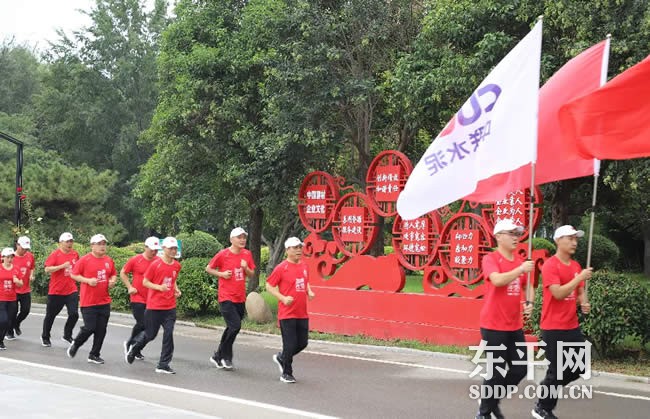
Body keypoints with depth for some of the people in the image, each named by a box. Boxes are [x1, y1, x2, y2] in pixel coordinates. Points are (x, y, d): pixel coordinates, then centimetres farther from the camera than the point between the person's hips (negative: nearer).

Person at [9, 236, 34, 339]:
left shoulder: (30, 256, 2)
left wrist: (31, 276, -1)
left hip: (26, 290, 4)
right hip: (13, 289, -4)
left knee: (26, 310, 4)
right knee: (13, 311, 3)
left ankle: (16, 324, 34)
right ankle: (9, 332, 23)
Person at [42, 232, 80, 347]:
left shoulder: (75, 254, 5)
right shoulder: (55, 254, -9)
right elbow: (47, 269, -19)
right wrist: (62, 266, -26)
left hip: (71, 290, 3)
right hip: (56, 291, -3)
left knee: (74, 314, -8)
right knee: (51, 315, 10)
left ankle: (67, 335, 13)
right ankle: (45, 337, 29)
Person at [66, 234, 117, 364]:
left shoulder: (109, 260, 8)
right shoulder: (85, 260, -7)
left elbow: (114, 275, 21)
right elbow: (74, 275, -5)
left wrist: (113, 281, -1)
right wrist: (88, 280, -17)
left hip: (104, 301, 5)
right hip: (89, 302, -5)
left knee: (101, 330, 5)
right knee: (89, 328, -6)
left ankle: (94, 355, 17)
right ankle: (75, 345, 22)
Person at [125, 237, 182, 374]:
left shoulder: (177, 266, 6)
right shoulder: (155, 264, -10)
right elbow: (145, 282, -5)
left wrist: (176, 290, 6)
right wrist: (159, 287, -19)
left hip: (170, 307, 4)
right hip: (154, 306, -4)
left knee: (168, 334, -4)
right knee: (150, 334, 6)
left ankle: (163, 365, 3)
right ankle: (133, 347, 37)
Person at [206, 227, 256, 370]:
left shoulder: (247, 255, 6)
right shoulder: (223, 254, -8)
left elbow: (252, 275, 12)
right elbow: (208, 269, 2)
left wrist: (246, 268, -9)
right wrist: (221, 274, -13)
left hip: (240, 298, 6)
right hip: (226, 298, -6)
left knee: (232, 328, 11)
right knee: (235, 326, -16)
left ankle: (218, 357, 25)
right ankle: (226, 357, 1)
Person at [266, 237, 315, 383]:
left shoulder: (304, 266, 10)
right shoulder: (281, 268, -9)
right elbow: (269, 286, -6)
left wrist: (309, 292, 6)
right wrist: (283, 298, -17)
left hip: (302, 313, 6)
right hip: (287, 313, -6)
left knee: (302, 343, 10)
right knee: (290, 344, -3)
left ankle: (281, 358, 34)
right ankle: (286, 374, 14)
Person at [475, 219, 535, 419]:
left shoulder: (520, 260, 10)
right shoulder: (490, 259, -10)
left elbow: (526, 286, 23)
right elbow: (497, 280, -29)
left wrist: (529, 303, 4)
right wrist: (520, 269, -33)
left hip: (515, 326, 7)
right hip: (493, 326, -7)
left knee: (520, 369, 9)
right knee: (497, 371, -2)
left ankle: (492, 401, 29)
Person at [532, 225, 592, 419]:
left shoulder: (576, 266, 10)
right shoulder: (550, 265, -14)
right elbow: (558, 293, -24)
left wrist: (584, 303, -1)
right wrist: (579, 277, -23)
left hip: (573, 326, 8)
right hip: (553, 328, -8)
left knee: (580, 367, 11)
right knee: (557, 371, 0)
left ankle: (550, 386, 32)